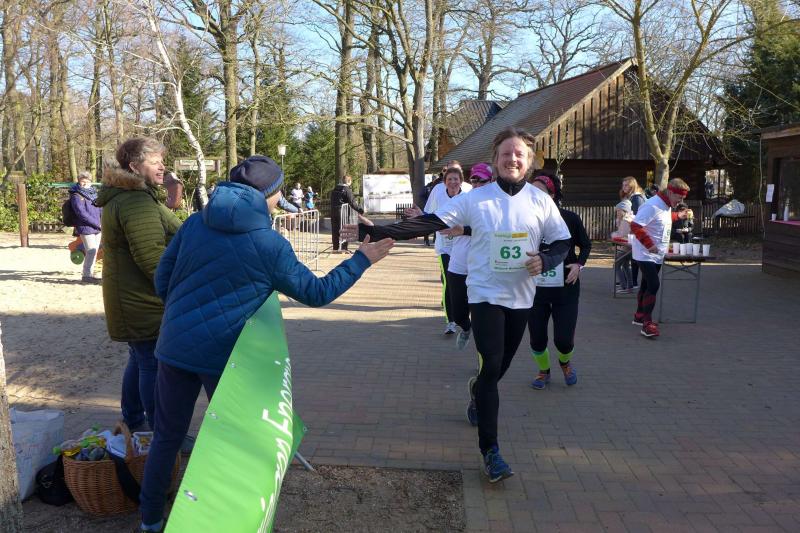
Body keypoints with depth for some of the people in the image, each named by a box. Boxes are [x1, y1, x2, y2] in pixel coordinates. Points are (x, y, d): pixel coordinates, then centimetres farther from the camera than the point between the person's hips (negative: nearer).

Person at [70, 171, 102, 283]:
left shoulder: (93, 193, 16)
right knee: (91, 251, -10)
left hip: (96, 228, 8)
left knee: (94, 251, 12)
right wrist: (97, 223, -16)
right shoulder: (76, 196, -8)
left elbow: (100, 209, 20)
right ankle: (87, 275, -1)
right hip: (86, 228, -8)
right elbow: (82, 214, -16)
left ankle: (90, 273, 22)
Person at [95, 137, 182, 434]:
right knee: (153, 365, -3)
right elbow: (151, 256, -27)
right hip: (145, 304, -11)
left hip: (133, 301, 11)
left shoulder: (121, 198, 16)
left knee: (140, 360, 22)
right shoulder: (137, 202, -21)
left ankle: (132, 421, 37)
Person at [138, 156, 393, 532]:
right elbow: (317, 292, -2)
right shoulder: (271, 245, -12)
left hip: (174, 346, 5)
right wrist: (362, 259, 6)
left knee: (166, 436, 19)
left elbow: (162, 281, 5)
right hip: (222, 355, -4)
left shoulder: (195, 223, 0)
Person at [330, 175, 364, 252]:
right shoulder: (347, 190, -10)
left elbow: (332, 201, 16)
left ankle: (335, 248, 13)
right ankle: (343, 248, 0)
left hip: (333, 212, 6)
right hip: (343, 212, -6)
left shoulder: (334, 189, 12)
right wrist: (360, 210, -7)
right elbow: (352, 203, -13)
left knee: (335, 230, 10)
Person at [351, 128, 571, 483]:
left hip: (521, 296, 3)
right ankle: (490, 450, -1)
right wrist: (378, 232, -23)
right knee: (492, 366, -12)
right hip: (485, 294, -3)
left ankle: (478, 389, 53)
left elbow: (562, 243, 7)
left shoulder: (541, 201, 0)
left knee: (500, 366, 16)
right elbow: (428, 223, -13)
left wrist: (546, 260, -17)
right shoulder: (475, 199, -7)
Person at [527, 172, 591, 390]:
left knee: (563, 339, -3)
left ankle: (565, 362, 35)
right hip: (536, 290, 1)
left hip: (565, 290, -1)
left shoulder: (570, 219, -9)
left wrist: (579, 264, -10)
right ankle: (544, 371, 38)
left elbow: (586, 245, 7)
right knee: (537, 339, 6)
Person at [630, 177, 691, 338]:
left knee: (647, 284, 16)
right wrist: (649, 245, -27)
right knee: (653, 285, -15)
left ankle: (639, 316, 29)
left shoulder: (666, 206, 8)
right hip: (646, 254, -10)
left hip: (657, 255, 10)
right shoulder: (653, 206, -22)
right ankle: (647, 323, -11)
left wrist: (677, 216, 22)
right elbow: (635, 226, -28)